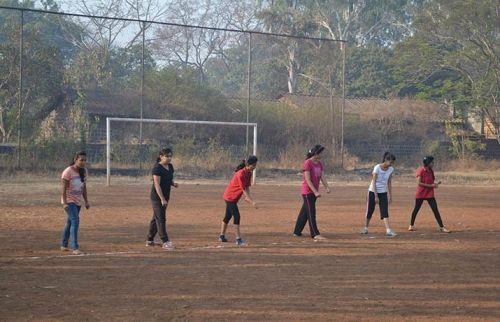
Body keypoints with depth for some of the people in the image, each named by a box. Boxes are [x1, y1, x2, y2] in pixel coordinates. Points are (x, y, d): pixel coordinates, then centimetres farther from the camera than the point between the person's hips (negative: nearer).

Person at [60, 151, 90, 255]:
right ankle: (75, 248, -22)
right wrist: (65, 203, -24)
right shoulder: (68, 172, -17)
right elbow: (63, 188, -18)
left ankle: (64, 245, 31)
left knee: (70, 222, 17)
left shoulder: (83, 171, 5)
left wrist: (86, 201, 11)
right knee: (75, 220, -19)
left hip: (78, 201, 8)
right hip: (69, 201, -8)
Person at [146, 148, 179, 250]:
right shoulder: (157, 168, -16)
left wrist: (173, 183, -1)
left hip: (165, 196, 8)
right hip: (157, 197, -8)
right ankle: (165, 242, -10)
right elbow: (157, 184, -22)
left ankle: (150, 240, 25)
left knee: (156, 218, 15)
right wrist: (162, 199, -27)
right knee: (160, 219, -8)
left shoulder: (170, 167, 9)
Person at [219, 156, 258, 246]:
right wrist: (252, 202, -31)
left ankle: (222, 236, 31)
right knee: (236, 216, -15)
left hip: (234, 197, 9)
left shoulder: (249, 173, -1)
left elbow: (247, 187, 0)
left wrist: (247, 197, -18)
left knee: (228, 216, 19)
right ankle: (238, 239, -16)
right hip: (230, 197, -9)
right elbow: (244, 190, -28)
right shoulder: (241, 174, -28)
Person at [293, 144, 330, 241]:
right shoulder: (308, 163, -15)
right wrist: (315, 192, -23)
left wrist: (326, 187, -10)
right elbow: (308, 180, -18)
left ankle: (297, 232, 22)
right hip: (307, 192, -8)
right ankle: (315, 234, -9)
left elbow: (321, 177, 6)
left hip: (314, 192, 8)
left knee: (305, 212, 13)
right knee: (311, 213, -8)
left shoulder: (319, 163, 10)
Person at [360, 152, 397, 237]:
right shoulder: (377, 168, -18)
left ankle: (388, 230, -18)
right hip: (373, 192, -3)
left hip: (383, 193, 3)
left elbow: (389, 183, 7)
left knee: (385, 211, -9)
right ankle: (366, 228, 25)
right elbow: (374, 182, -17)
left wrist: (390, 196, 6)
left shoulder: (391, 169, -3)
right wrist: (376, 196, -20)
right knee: (370, 210, 7)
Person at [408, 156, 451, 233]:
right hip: (420, 194, -5)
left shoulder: (431, 171, 7)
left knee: (435, 210, -3)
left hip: (430, 194, 5)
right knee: (416, 209, 8)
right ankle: (411, 225, 25)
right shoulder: (421, 171, -13)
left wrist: (435, 184, -5)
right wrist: (431, 186, -22)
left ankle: (442, 227, -5)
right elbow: (419, 183, -20)